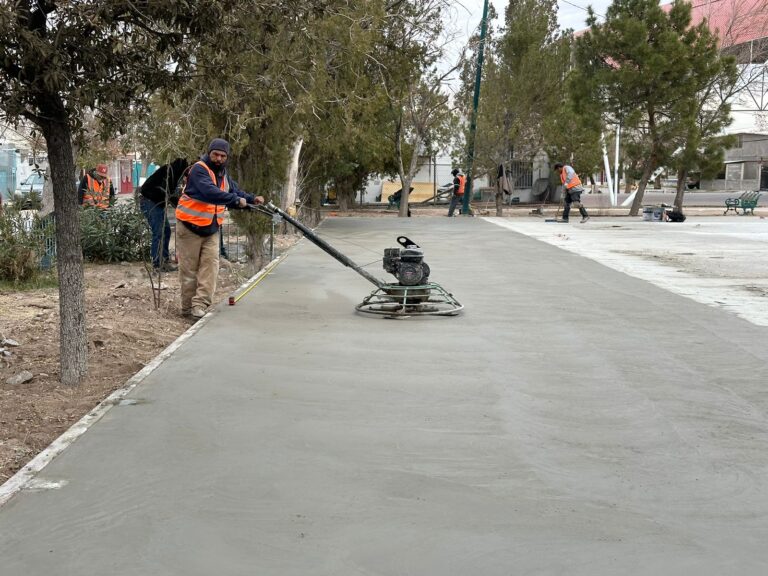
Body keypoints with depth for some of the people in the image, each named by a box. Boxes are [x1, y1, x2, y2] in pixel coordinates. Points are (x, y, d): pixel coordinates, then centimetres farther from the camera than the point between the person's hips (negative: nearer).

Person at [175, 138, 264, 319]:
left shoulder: (223, 174, 10)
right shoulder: (199, 169, -16)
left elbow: (236, 192, 14)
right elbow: (209, 192, -32)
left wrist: (252, 199, -5)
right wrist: (236, 200, -35)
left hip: (212, 229, 7)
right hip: (191, 228, -6)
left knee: (210, 265, -6)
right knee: (189, 269, 2)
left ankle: (200, 305, -7)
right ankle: (187, 307, 11)